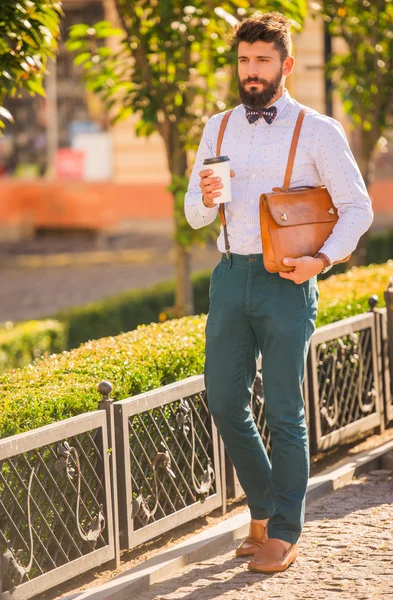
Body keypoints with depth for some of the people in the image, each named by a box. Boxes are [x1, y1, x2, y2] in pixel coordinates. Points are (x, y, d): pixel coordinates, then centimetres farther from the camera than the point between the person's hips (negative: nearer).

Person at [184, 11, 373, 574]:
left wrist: (323, 258, -15)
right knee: (225, 401, 3)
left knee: (284, 411, -2)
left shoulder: (318, 131, -1)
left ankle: (284, 533, 7)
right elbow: (194, 215, 13)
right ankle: (264, 507, 24)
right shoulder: (218, 129, 12)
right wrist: (207, 199, -11)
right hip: (231, 275, 4)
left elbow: (357, 207, 0)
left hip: (286, 280, -4)